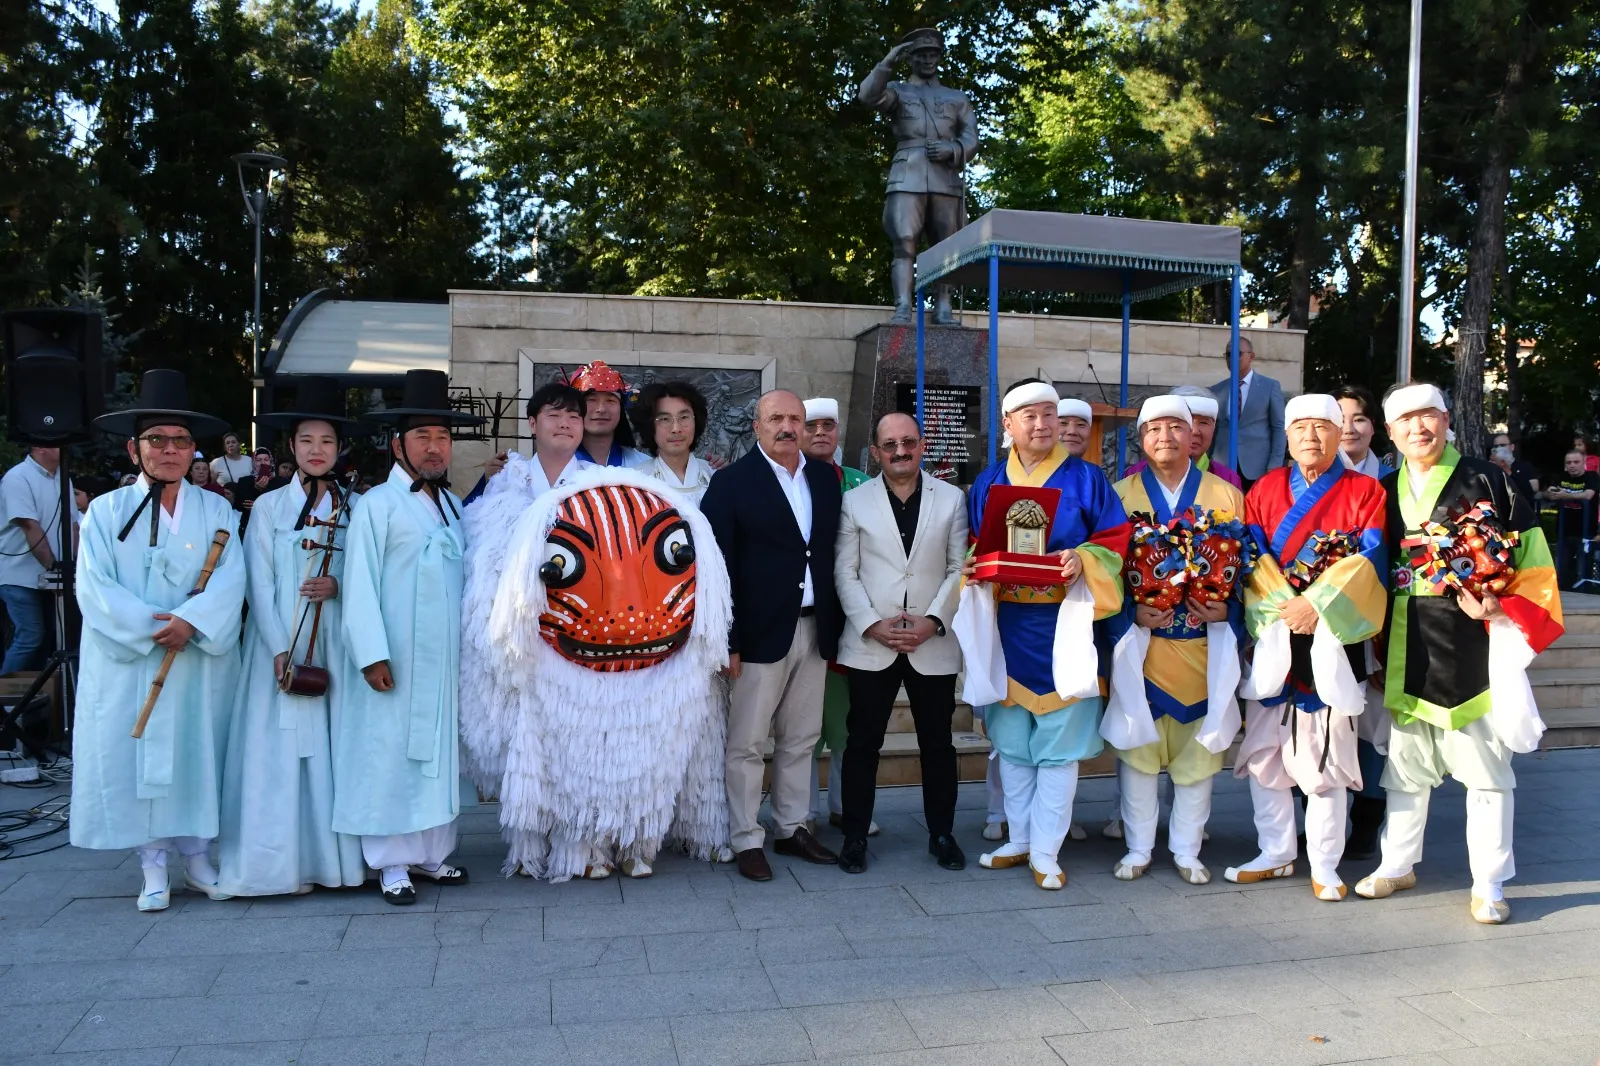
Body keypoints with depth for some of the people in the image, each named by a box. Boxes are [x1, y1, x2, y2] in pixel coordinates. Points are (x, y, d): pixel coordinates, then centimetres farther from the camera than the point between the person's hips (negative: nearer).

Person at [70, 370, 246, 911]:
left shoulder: (215, 510, 5)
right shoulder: (107, 510, 3)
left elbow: (230, 578, -6)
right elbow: (94, 586, -6)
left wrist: (190, 620, -22)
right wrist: (150, 626, -17)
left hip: (201, 661, 1)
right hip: (128, 662, -1)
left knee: (199, 754, 6)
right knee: (135, 758, 3)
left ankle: (197, 858, 19)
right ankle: (154, 868, 14)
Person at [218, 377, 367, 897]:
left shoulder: (355, 509, 8)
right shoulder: (268, 507, 4)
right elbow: (260, 586, -2)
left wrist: (338, 588, -12)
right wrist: (281, 651, -11)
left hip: (338, 647, 1)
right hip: (282, 647, -1)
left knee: (340, 745, 1)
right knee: (280, 749, -2)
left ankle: (338, 858, 10)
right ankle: (284, 864, 6)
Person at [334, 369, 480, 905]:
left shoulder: (454, 507, 13)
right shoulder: (377, 505, -5)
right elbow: (360, 585, -10)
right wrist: (372, 655, -15)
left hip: (446, 659, 6)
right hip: (397, 663, -6)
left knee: (439, 752, 12)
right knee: (392, 755, 1)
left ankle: (431, 852, 24)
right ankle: (392, 863, 13)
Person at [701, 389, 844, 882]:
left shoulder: (825, 477, 9)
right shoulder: (732, 482, -6)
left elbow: (834, 553, 11)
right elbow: (719, 565, -9)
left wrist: (836, 627, 7)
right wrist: (727, 639, -14)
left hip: (813, 628, 5)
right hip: (761, 632, -5)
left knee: (800, 739, 14)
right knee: (746, 743, 3)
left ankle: (792, 828, 27)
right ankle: (746, 840, 14)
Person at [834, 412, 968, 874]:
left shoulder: (952, 499, 5)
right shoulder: (855, 501, 4)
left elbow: (960, 569, 2)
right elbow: (845, 572, 0)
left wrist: (933, 620, -10)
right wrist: (872, 625, -11)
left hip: (934, 644, 1)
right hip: (870, 645, 0)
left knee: (937, 742, 10)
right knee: (862, 742, 6)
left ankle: (942, 833, 24)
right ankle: (855, 836, 17)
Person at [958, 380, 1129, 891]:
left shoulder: (1085, 478, 1)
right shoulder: (988, 483, 10)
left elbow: (1116, 538, -1)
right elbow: (973, 543, 16)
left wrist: (1082, 559, -19)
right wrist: (973, 570, -6)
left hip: (1061, 624, -3)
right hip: (1005, 626, 3)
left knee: (1057, 747, 0)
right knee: (1011, 742, 11)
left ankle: (1045, 852, 10)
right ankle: (1019, 840, 24)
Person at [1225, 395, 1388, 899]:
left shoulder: (1366, 492, 4)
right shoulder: (1265, 489, 10)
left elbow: (1369, 561, -7)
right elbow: (1251, 557, 2)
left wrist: (1317, 606, -17)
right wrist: (1281, 606, -13)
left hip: (1334, 640, -2)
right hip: (1272, 638, 3)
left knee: (1327, 754, 0)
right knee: (1263, 751, 6)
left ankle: (1324, 865, 13)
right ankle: (1276, 854, 21)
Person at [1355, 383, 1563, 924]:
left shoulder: (1486, 480, -1)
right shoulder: (1385, 492, 10)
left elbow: (1531, 555, -1)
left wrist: (1500, 605, -17)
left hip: (1472, 645, -4)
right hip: (1406, 653, 4)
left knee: (1485, 767, 2)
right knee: (1404, 762, 13)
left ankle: (1488, 884, 13)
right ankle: (1397, 864, 26)